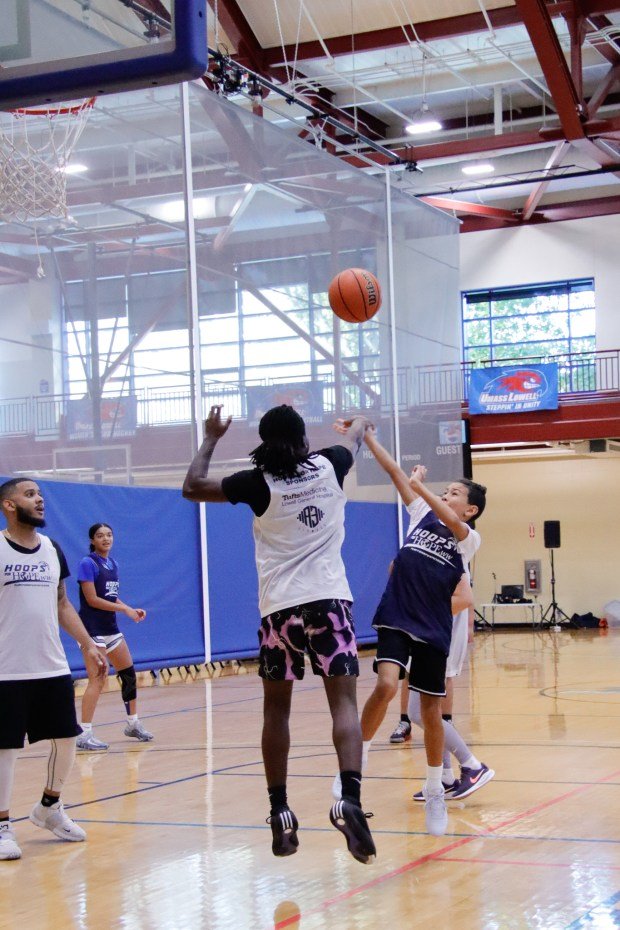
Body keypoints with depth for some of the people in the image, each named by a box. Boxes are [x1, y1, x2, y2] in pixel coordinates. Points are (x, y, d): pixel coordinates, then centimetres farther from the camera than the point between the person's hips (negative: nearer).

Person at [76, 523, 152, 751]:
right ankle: (84, 734, -9)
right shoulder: (88, 563, -12)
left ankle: (133, 723, 27)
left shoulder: (112, 564, 11)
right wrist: (125, 609, -18)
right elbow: (92, 599, -17)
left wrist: (131, 610, 0)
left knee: (128, 674, 13)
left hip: (110, 627, 8)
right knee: (98, 681, -12)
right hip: (92, 628, -8)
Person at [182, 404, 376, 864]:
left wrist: (211, 439, 19)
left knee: (276, 709, 11)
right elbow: (355, 438, 28)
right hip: (329, 600, 0)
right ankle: (350, 799, -24)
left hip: (279, 606, 0)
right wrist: (359, 423, 51)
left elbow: (193, 487, 7)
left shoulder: (259, 482, -2)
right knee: (343, 702, -5)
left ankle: (280, 813, 14)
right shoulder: (329, 466, 4)